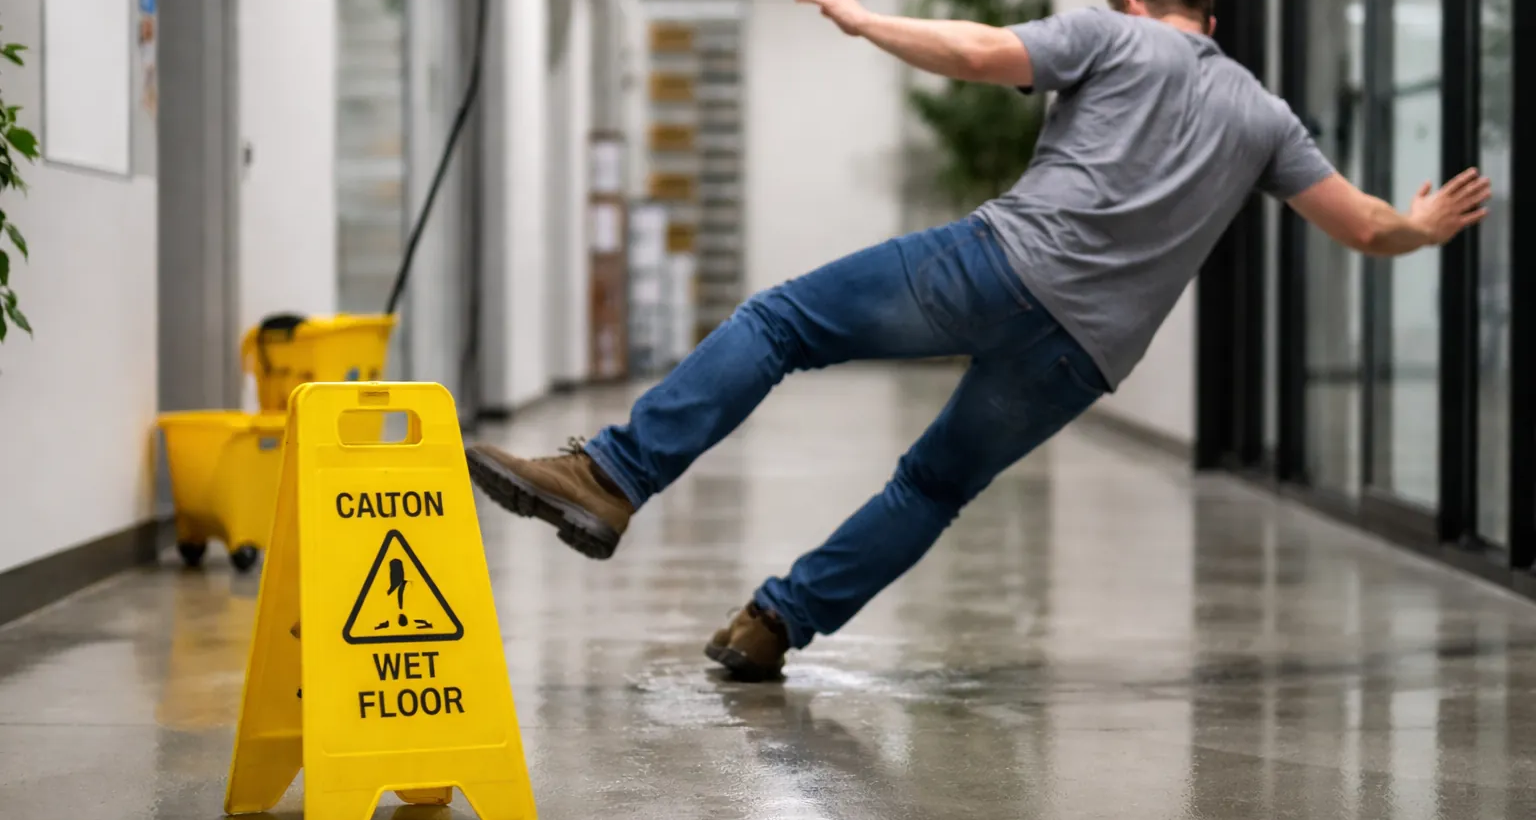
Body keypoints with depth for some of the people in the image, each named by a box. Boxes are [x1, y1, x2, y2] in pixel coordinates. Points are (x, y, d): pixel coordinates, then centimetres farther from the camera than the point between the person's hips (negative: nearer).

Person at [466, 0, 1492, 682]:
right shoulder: (1265, 116, 22)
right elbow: (1370, 229, 22)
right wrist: (1424, 227, 45)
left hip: (1004, 262, -4)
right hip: (1081, 356, 4)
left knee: (776, 320, 2)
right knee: (935, 487, 23)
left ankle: (610, 478, -13)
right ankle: (774, 625, 16)